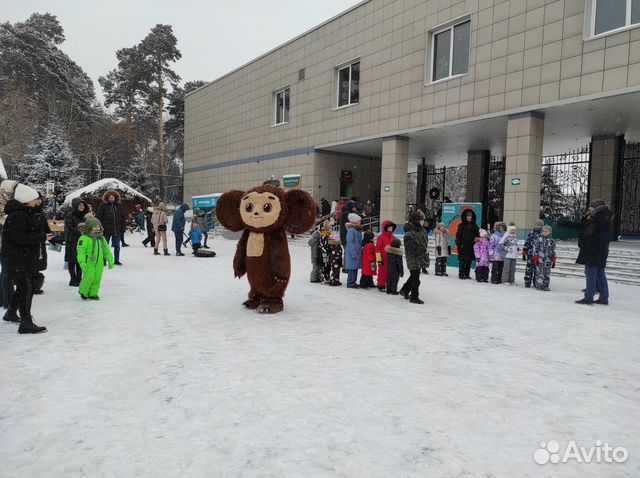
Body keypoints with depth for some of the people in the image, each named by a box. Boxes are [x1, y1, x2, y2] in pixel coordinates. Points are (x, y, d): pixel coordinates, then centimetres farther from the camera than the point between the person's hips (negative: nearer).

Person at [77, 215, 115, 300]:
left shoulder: (101, 238, 12)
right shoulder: (84, 238, -10)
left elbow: (106, 250, 18)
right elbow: (81, 251, -15)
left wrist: (110, 261, 17)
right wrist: (82, 262, -24)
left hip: (99, 262, 6)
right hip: (88, 262, -6)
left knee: (97, 278, 7)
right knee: (89, 277, -8)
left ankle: (93, 293, 20)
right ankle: (83, 292, 15)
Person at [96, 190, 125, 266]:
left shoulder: (119, 206, 6)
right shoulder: (103, 206, -4)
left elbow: (122, 218, 10)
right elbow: (98, 217, -5)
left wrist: (123, 228, 6)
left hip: (117, 230, 3)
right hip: (106, 230, -3)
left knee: (117, 246, 11)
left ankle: (116, 260, 24)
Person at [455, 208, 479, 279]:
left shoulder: (474, 226, 13)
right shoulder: (461, 225, 0)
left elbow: (477, 235, 15)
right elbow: (458, 235, -4)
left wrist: (476, 240, -1)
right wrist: (459, 244, -11)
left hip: (471, 247, 4)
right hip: (463, 247, -4)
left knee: (469, 261, 7)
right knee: (462, 261, -5)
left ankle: (467, 274, 14)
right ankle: (461, 274, 1)